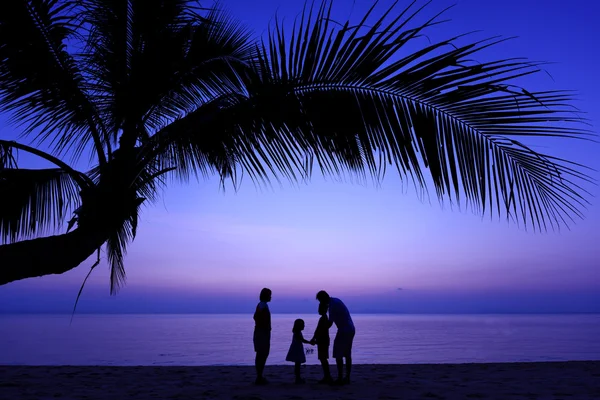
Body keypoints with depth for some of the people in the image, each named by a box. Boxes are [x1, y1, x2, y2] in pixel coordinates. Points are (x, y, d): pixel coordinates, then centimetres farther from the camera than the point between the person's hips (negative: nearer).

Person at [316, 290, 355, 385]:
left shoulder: (333, 305, -16)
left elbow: (330, 323, -16)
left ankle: (340, 379, -4)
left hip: (343, 331, -10)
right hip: (351, 330, 10)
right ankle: (347, 378, 16)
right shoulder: (336, 301, 13)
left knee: (338, 355, -4)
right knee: (347, 354, 12)